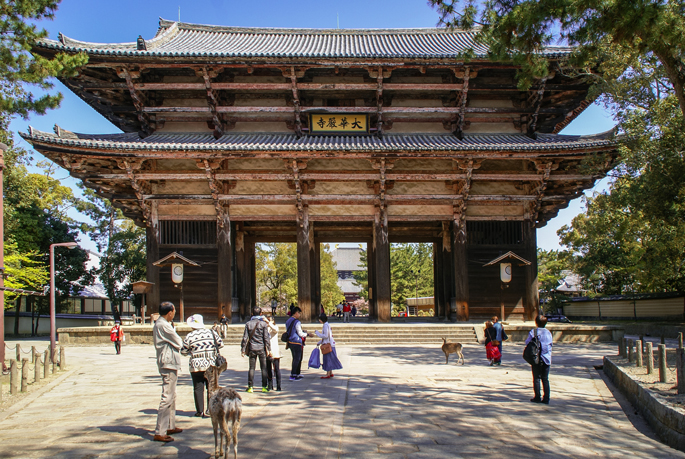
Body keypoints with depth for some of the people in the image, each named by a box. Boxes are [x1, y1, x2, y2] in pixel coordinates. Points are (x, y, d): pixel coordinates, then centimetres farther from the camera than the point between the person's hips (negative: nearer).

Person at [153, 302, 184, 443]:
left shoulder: (158, 324, 14)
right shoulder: (164, 325, -19)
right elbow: (179, 343, -13)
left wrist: (176, 342, 0)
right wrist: (180, 341, 7)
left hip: (167, 363, 11)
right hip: (169, 364, -11)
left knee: (172, 396, 19)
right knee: (167, 398, -9)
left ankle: (171, 426, 29)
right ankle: (160, 432, -8)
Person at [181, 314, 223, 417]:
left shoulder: (190, 336, -7)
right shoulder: (212, 333, 0)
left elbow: (183, 351, -1)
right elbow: (221, 344, 6)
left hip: (196, 366, -2)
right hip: (211, 365, 2)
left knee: (198, 388, 6)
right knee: (211, 387, 8)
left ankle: (200, 411, 8)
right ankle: (210, 410, 2)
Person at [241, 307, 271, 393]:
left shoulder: (248, 324, 1)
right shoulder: (263, 324, -5)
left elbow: (245, 337, 0)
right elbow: (266, 337, -6)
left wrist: (243, 349, 5)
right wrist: (268, 349, -1)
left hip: (252, 348, 2)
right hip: (261, 348, -2)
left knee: (251, 368, 7)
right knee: (263, 368, 5)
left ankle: (250, 386, 6)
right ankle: (264, 386, 6)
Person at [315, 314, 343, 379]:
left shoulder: (326, 325, -15)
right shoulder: (327, 325, 15)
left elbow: (326, 336, -21)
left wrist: (317, 333, -11)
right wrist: (319, 342, 20)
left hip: (328, 344, -10)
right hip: (329, 344, 10)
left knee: (328, 358, -6)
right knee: (328, 359, 13)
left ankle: (328, 374, -4)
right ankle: (331, 373, 18)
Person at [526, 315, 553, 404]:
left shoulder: (533, 332, -7)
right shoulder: (548, 332, 3)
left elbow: (527, 343, -4)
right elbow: (550, 345, 10)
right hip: (547, 359, 3)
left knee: (536, 378, 4)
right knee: (545, 379, 7)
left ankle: (537, 398, 6)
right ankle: (546, 398, 6)